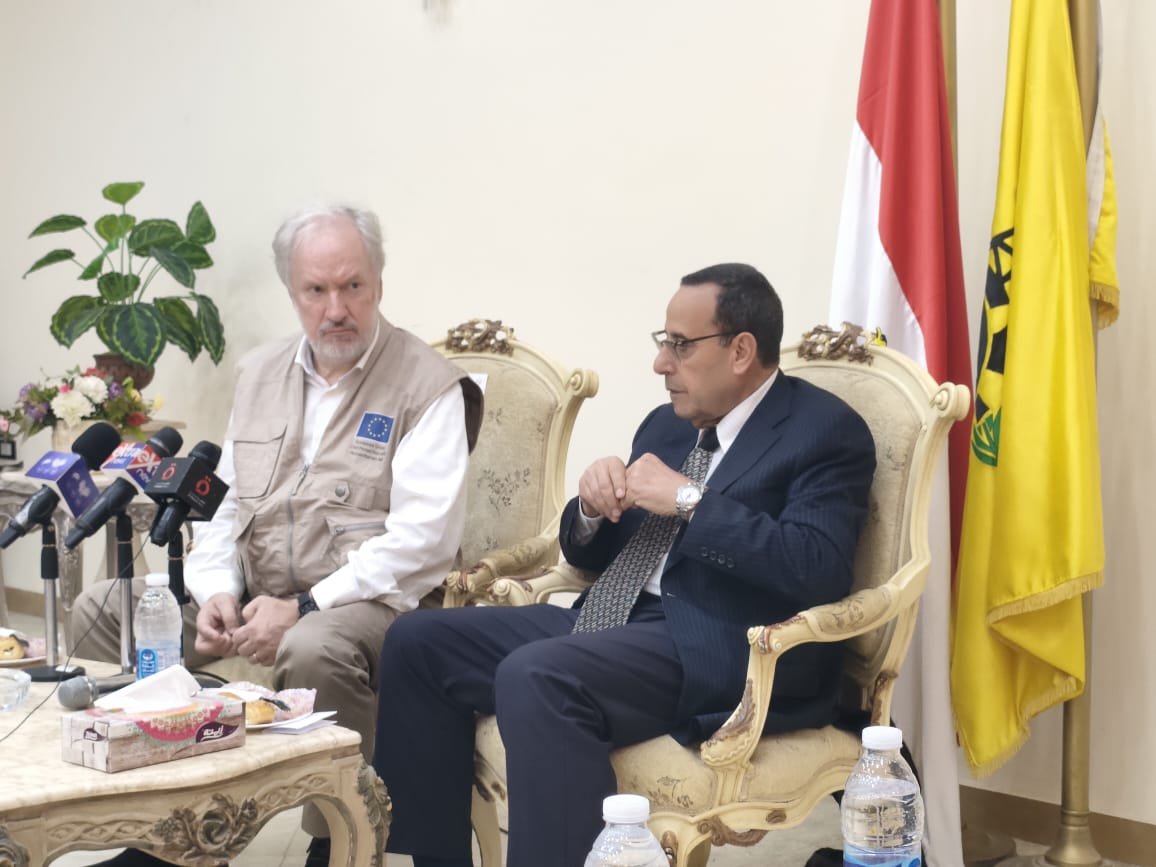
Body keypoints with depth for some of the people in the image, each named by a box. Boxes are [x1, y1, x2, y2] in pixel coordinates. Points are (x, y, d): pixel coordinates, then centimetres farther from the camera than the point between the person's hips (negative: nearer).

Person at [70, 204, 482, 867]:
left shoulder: (427, 384, -7)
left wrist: (302, 607, -20)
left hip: (364, 595, -7)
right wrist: (217, 591, -4)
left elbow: (424, 537, -16)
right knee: (100, 610, -3)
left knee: (313, 649, -39)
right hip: (252, 587, 7)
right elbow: (226, 501, 16)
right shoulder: (260, 373, 15)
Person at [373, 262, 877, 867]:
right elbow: (593, 557, 24)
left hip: (721, 652, -9)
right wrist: (593, 506, 0)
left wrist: (689, 499, -17)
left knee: (535, 675, -33)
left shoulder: (825, 430, -4)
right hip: (615, 624, 9)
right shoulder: (665, 424, 19)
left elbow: (819, 569, -20)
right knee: (420, 640, -1)